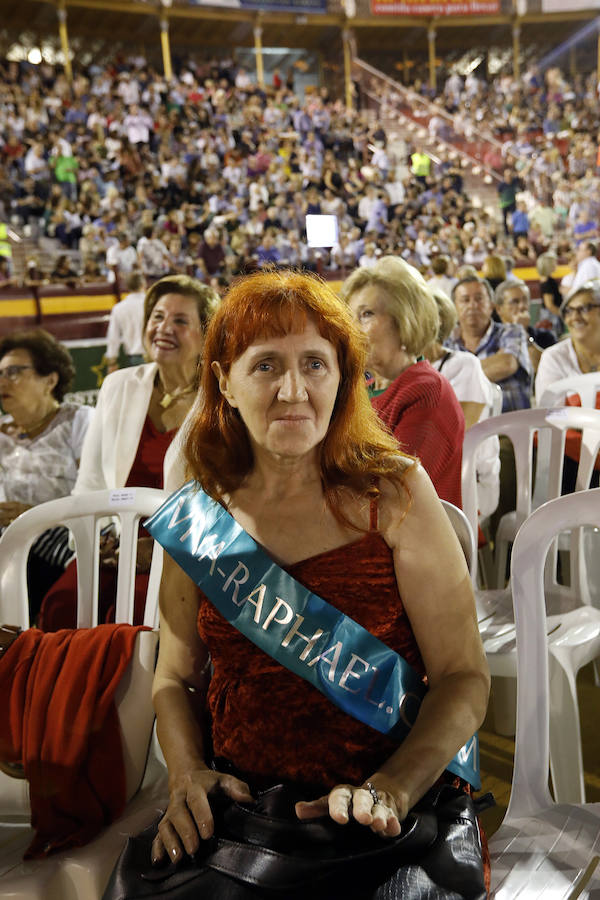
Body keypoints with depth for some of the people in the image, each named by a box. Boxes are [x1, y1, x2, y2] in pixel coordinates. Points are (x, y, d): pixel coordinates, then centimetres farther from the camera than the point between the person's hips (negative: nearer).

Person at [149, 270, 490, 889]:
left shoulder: (394, 493, -5)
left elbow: (463, 677, -5)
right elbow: (175, 679, 12)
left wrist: (390, 789, -18)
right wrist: (186, 773, -6)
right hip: (237, 805, 3)